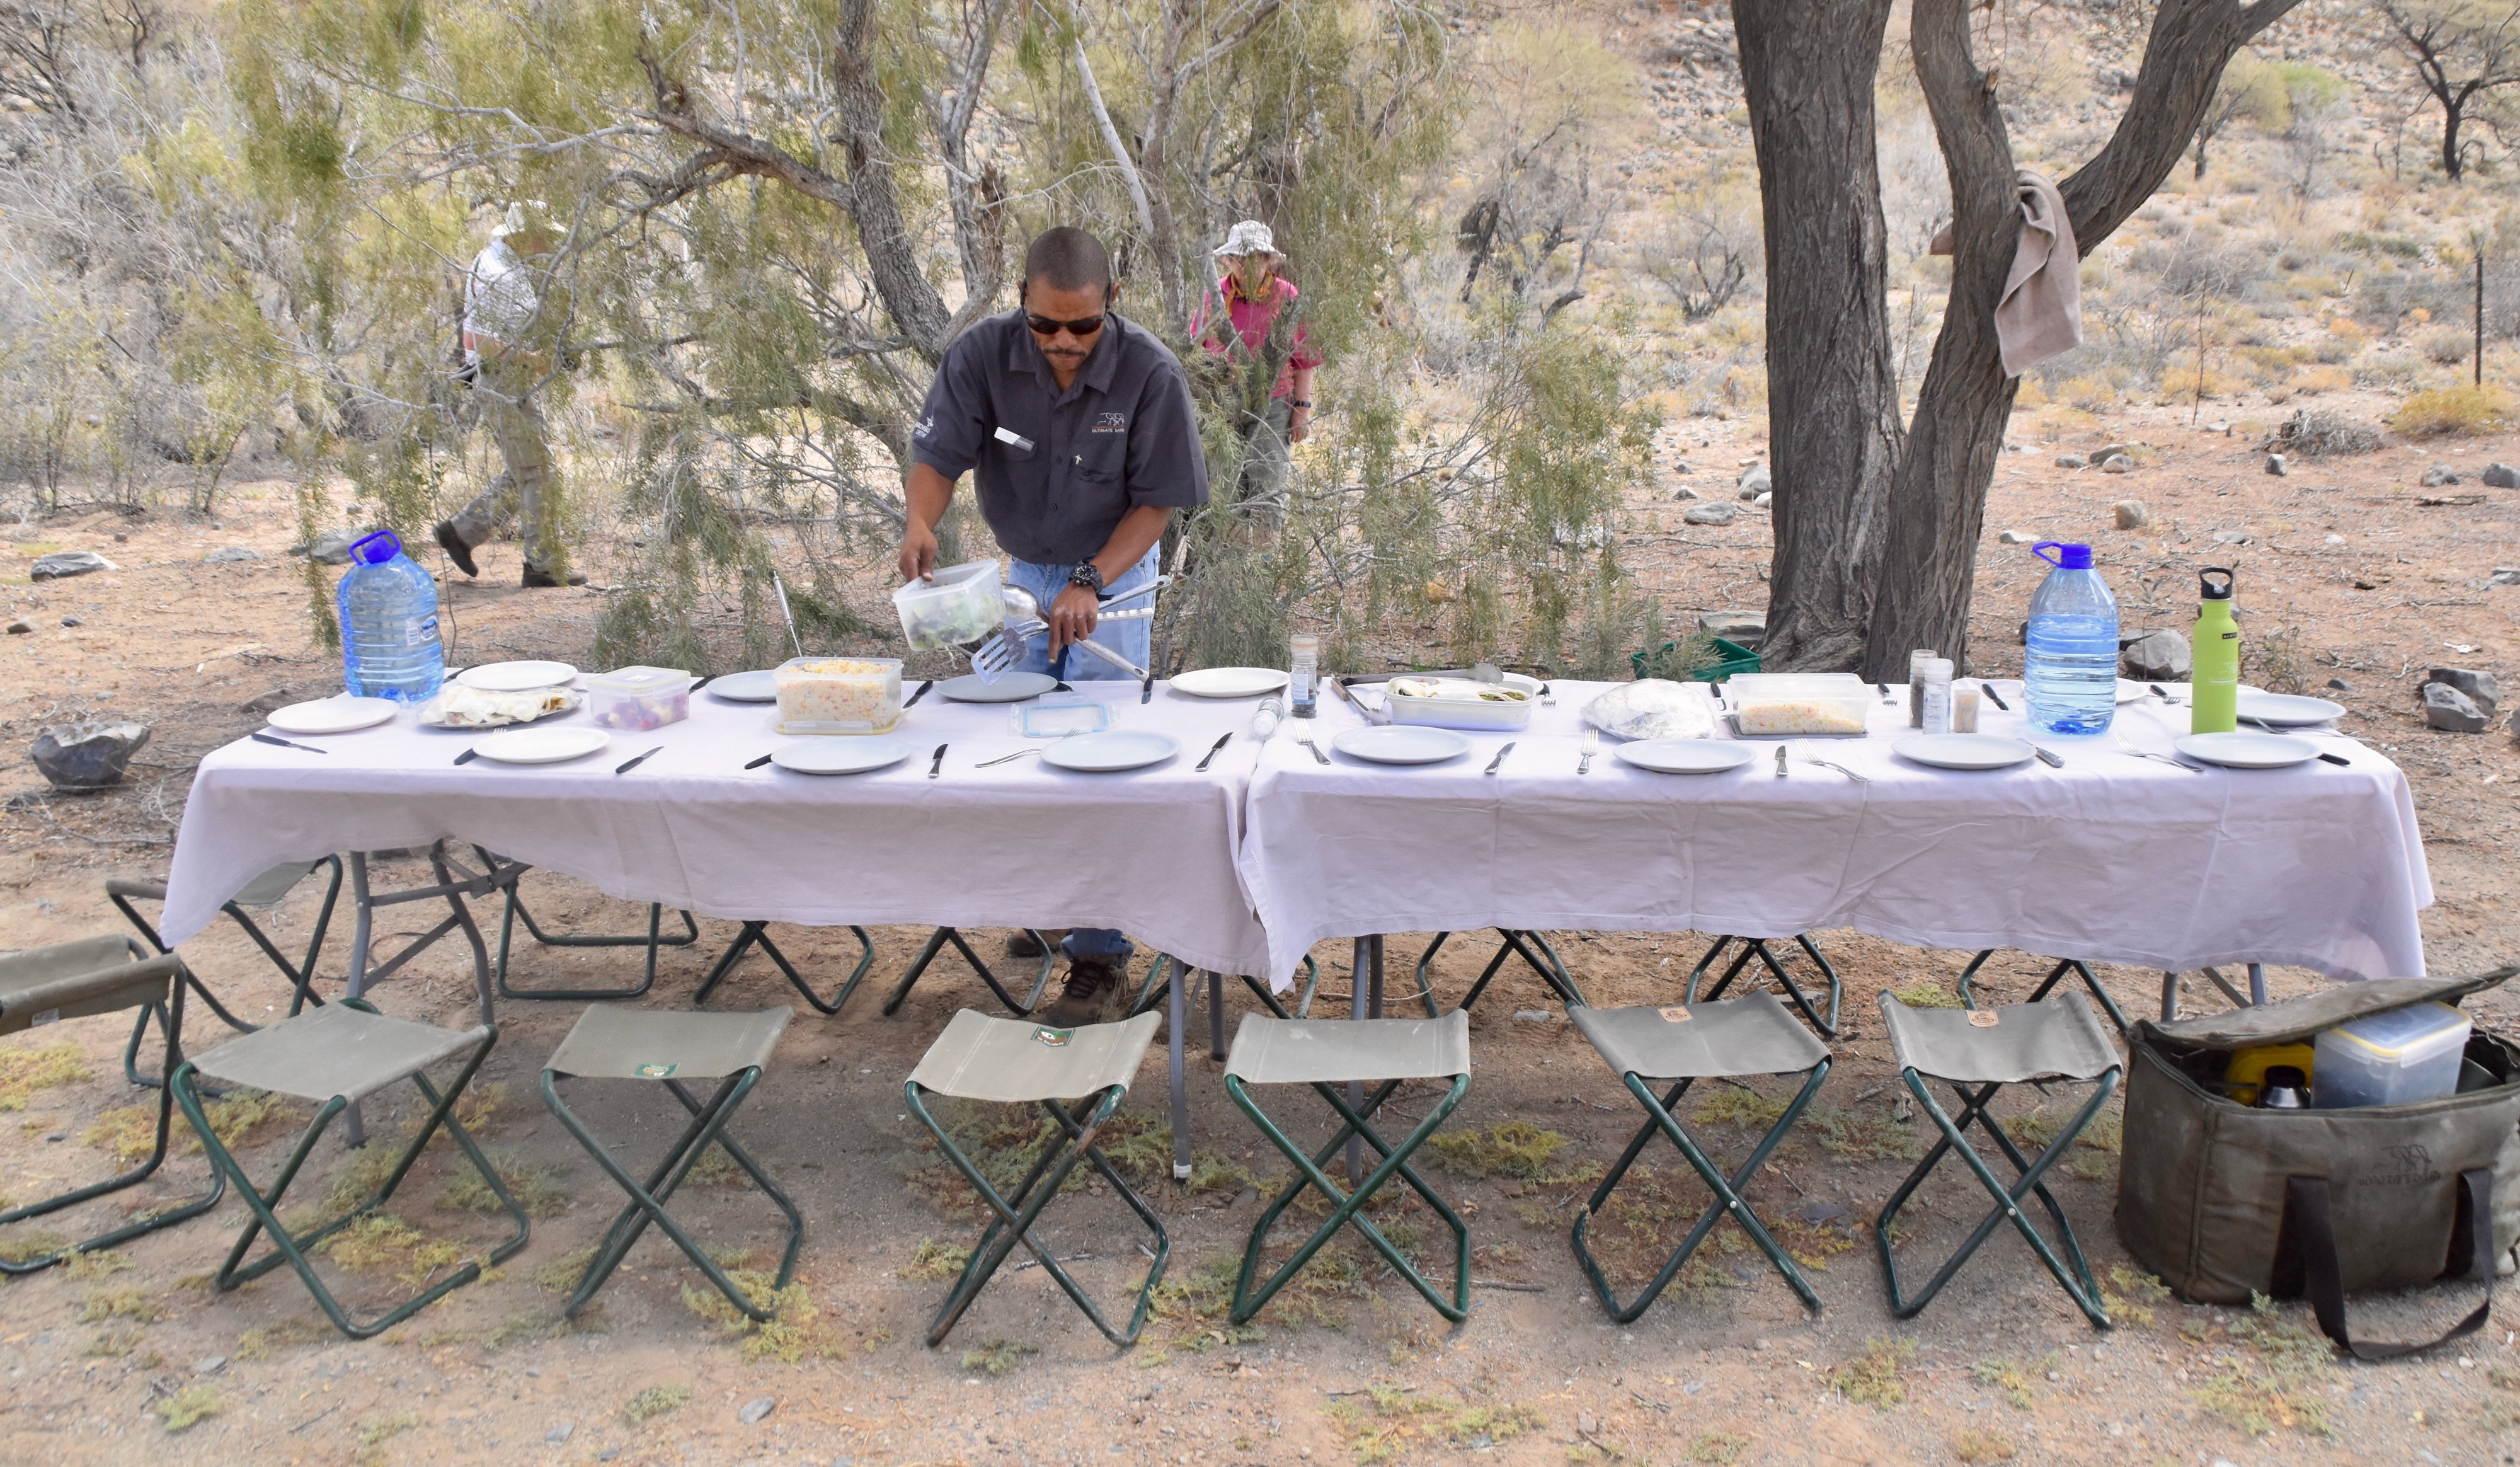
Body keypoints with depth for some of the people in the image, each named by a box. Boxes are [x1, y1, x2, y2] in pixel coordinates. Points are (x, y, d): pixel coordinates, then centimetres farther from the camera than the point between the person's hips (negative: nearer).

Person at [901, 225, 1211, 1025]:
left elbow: (1158, 500, -18)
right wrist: (921, 524, -38)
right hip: (1022, 569, 4)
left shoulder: (1152, 375, -24)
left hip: (1113, 571, -4)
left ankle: (1098, 950, -2)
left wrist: (1089, 583, -28)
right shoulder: (984, 353, -18)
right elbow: (939, 453, -16)